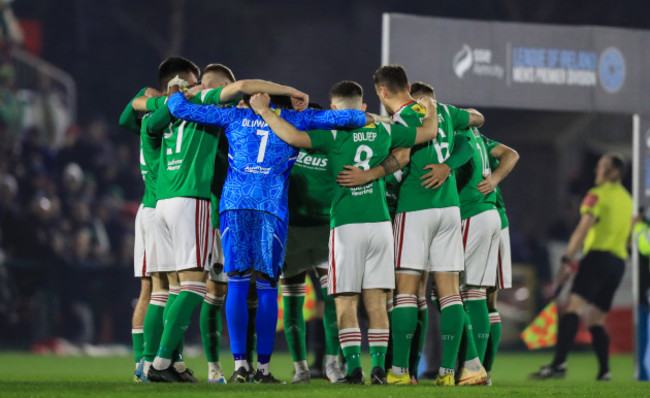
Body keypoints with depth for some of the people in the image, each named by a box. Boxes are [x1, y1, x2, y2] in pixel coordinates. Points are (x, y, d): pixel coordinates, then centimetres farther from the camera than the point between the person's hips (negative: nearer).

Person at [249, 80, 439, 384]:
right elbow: (428, 132, 18)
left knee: (345, 302, 0)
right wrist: (431, 111, 39)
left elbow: (293, 137, -17)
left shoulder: (334, 134, -4)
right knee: (376, 301, 6)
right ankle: (379, 366, 0)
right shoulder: (383, 131, 8)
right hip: (380, 223, 3)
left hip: (346, 225, -3)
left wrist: (265, 112, -4)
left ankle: (354, 366, -8)